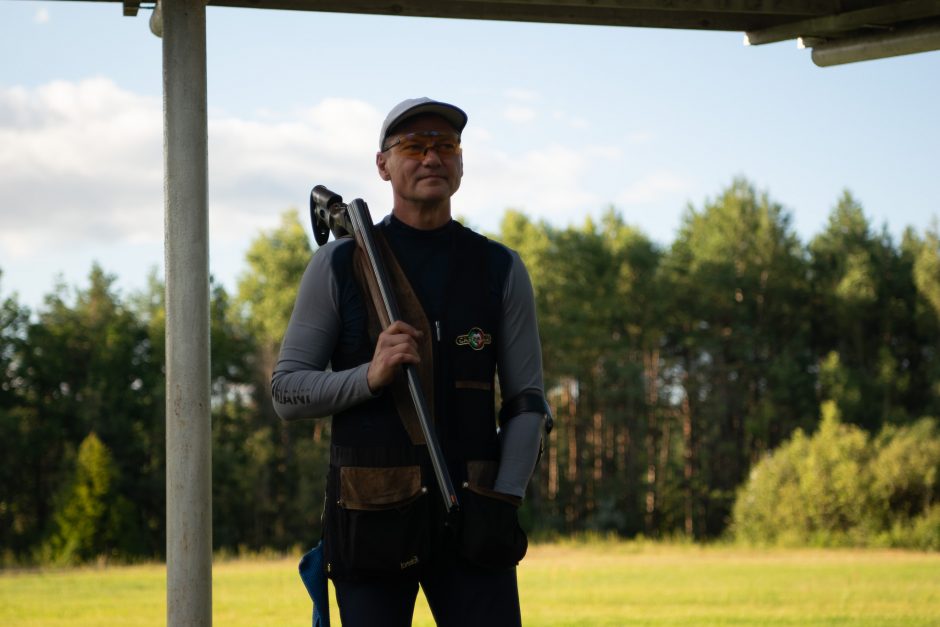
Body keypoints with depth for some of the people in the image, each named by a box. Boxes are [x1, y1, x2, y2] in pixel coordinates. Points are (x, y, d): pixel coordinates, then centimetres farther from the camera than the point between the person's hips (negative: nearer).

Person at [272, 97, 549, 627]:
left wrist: (504, 500, -7)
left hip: (471, 517, 1)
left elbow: (527, 402, 8)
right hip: (372, 518, -1)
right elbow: (287, 393, 3)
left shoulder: (501, 270, 8)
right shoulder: (338, 267, 4)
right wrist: (369, 376, -15)